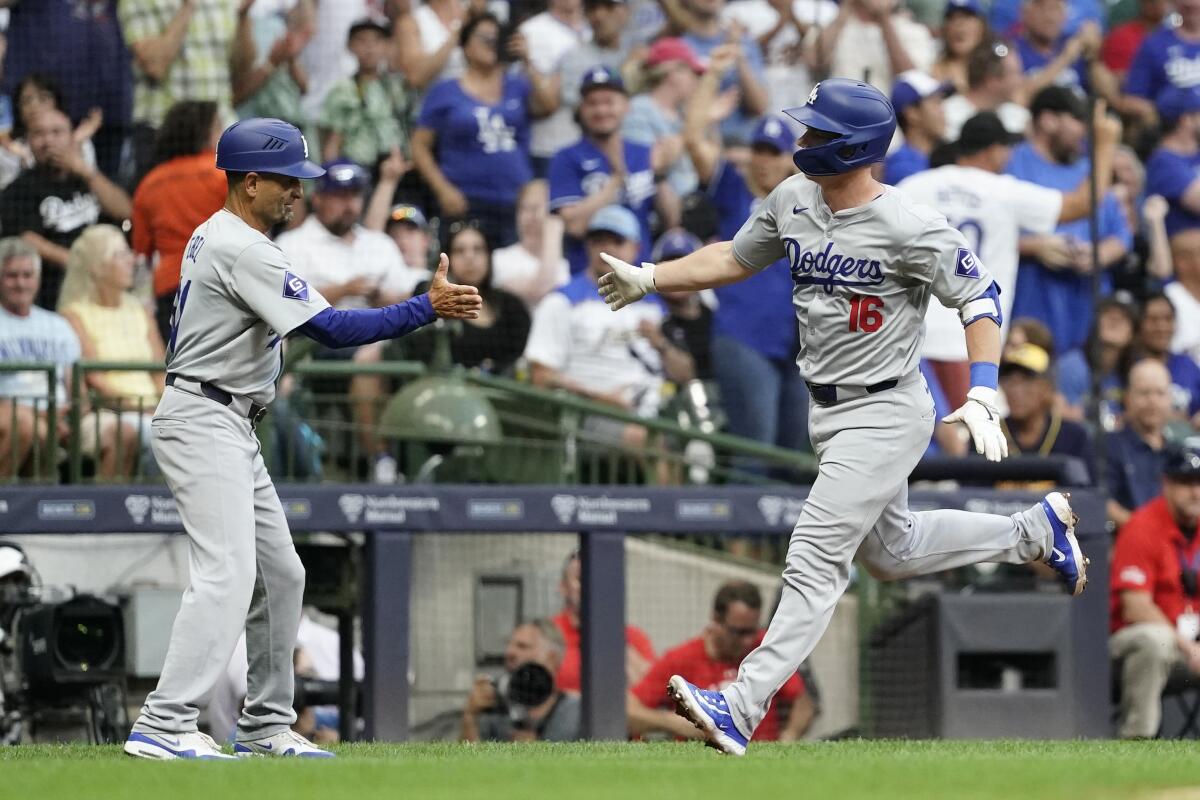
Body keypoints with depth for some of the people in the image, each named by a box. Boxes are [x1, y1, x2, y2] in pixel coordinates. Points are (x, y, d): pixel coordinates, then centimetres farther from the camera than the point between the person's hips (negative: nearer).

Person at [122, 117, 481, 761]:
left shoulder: (215, 236, 14)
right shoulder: (243, 251, -19)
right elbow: (331, 329, -23)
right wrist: (427, 308, -22)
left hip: (230, 429, 11)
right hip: (204, 424, -11)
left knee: (280, 575, 14)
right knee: (228, 574, -20)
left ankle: (266, 726, 19)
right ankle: (163, 727, -26)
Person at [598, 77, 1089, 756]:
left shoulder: (911, 229, -22)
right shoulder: (792, 200, 0)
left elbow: (980, 298, -17)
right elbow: (738, 258, 15)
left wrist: (982, 395, -27)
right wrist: (648, 279, 7)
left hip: (886, 414, -9)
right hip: (829, 413, 9)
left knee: (815, 560, -15)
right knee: (891, 552, 24)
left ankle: (743, 706, -20)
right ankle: (1034, 530, 42)